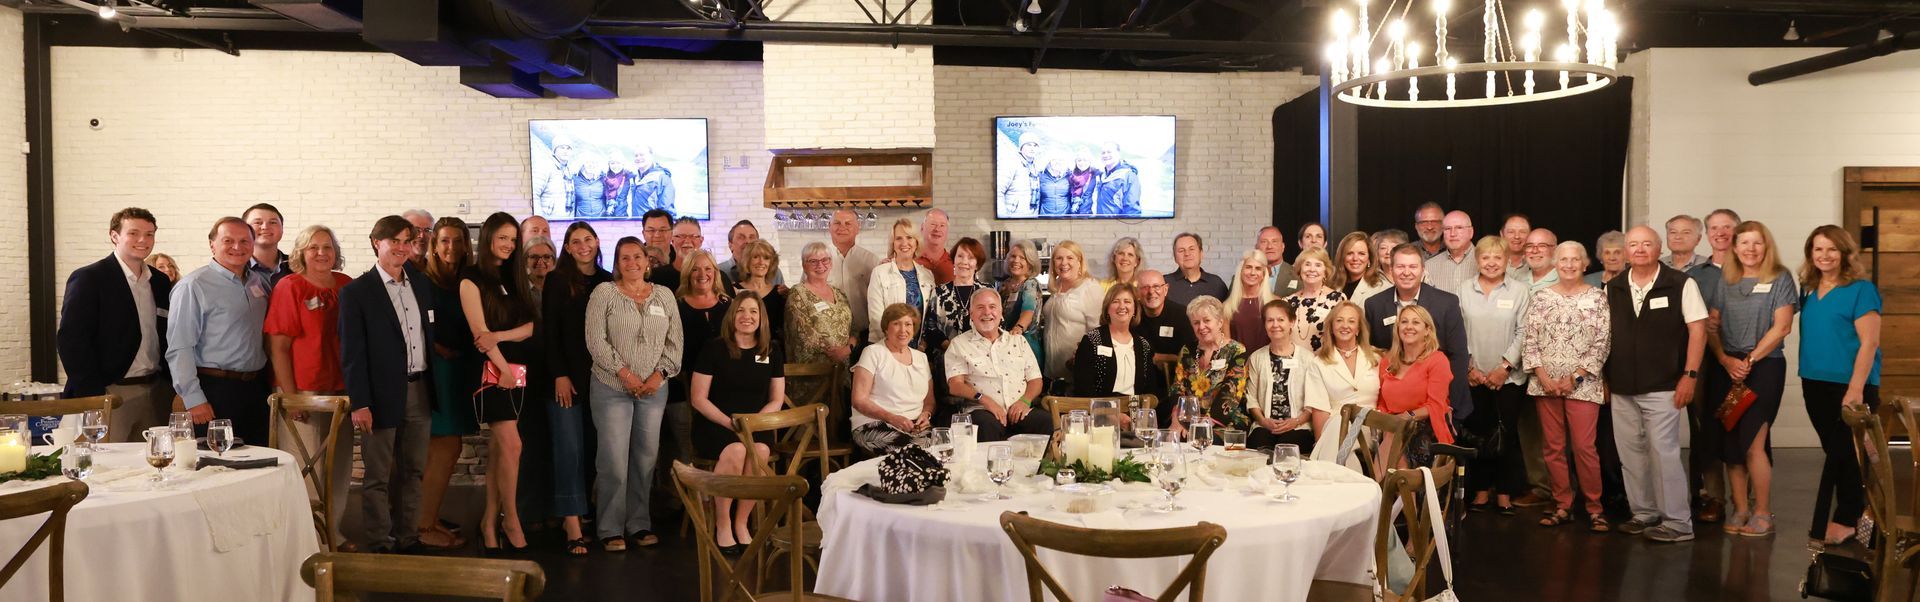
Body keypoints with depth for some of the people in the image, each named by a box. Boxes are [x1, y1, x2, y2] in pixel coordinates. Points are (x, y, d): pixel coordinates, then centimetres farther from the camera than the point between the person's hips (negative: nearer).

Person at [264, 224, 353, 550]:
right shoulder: (290, 288, -5)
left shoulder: (347, 286, 7)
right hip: (304, 392, -5)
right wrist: (291, 396, -13)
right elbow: (277, 347, -8)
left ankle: (334, 533, 25)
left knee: (339, 467, 12)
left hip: (340, 391, 5)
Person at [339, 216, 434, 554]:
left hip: (420, 391, 5)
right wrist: (359, 403, -14)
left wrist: (435, 386, 10)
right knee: (377, 476, 4)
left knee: (413, 471, 13)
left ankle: (408, 538, 24)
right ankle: (379, 545, 13)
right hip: (383, 394, -5)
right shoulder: (356, 291, -5)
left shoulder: (423, 285, 11)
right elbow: (351, 352, -9)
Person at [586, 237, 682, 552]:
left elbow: (676, 341, 7)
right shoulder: (603, 293, 0)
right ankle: (611, 529, 7)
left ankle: (639, 524, 19)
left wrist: (660, 374, -5)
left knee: (646, 458, 7)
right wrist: (624, 373, -12)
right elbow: (596, 340, -7)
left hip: (654, 389, 3)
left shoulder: (664, 295, 10)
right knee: (614, 460, -4)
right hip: (612, 388, -3)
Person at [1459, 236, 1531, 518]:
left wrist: (1505, 366, -9)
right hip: (1474, 377, 1)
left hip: (1509, 376, -1)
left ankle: (1505, 493, 11)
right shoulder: (1465, 292, 5)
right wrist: (1469, 367, -4)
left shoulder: (1518, 291, 1)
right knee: (1477, 433, 5)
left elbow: (1522, 333, -3)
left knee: (1507, 434, 1)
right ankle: (1481, 490, 15)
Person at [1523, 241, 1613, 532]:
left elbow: (1601, 344, -3)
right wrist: (1543, 377, -7)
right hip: (1546, 383, 3)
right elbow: (1531, 341, 4)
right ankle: (1562, 505, 16)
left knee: (1585, 446, -7)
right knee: (1553, 447, 6)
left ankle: (1594, 507, 8)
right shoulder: (1541, 298, 7)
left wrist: (1575, 377, -10)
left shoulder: (1597, 297, 1)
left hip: (1582, 384, -2)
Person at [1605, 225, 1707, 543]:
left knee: (1663, 454, -5)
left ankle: (1678, 523, 5)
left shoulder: (1681, 284, -5)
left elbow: (1697, 329, -6)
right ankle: (1644, 514, 23)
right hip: (1621, 389, 5)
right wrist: (1604, 379, 10)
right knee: (1630, 454, 10)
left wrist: (1689, 375, -12)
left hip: (1661, 387, -5)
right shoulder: (1613, 289, 9)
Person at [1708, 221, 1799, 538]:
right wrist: (1726, 360, -8)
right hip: (1726, 368, 4)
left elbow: (1781, 327, -7)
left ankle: (1763, 513, 3)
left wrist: (1749, 361, -11)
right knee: (1730, 443, 4)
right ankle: (1740, 510, 12)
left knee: (1753, 443, -9)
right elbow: (1711, 325, 6)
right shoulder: (1725, 282, 10)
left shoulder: (1780, 279, 0)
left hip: (1764, 367, -4)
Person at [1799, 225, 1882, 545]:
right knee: (1836, 452, 12)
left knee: (1843, 453, -2)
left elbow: (1869, 342, -14)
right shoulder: (1808, 291, 9)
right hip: (1815, 384, 6)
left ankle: (1845, 519, 7)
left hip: (1849, 386, -6)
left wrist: (1856, 389, -20)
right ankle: (1852, 516, 23)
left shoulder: (1860, 290, -9)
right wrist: (1806, 379, 8)